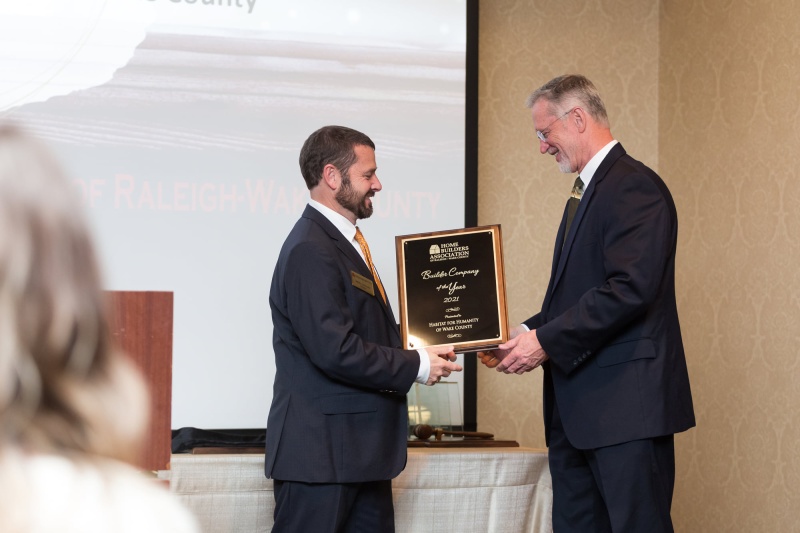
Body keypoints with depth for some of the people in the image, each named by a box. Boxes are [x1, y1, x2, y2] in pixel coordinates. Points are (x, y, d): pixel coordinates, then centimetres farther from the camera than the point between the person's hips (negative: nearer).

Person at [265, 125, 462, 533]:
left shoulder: (342, 242, 17)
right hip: (320, 451, -10)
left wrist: (418, 353, 5)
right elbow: (335, 351, -23)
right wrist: (416, 366, -13)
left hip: (360, 452, 10)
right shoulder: (310, 250, -16)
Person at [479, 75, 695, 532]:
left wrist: (547, 340, -19)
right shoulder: (586, 194, 21)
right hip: (577, 409, 10)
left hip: (625, 403, -10)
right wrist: (526, 334, 5)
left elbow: (631, 289, -22)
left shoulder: (635, 187, -11)